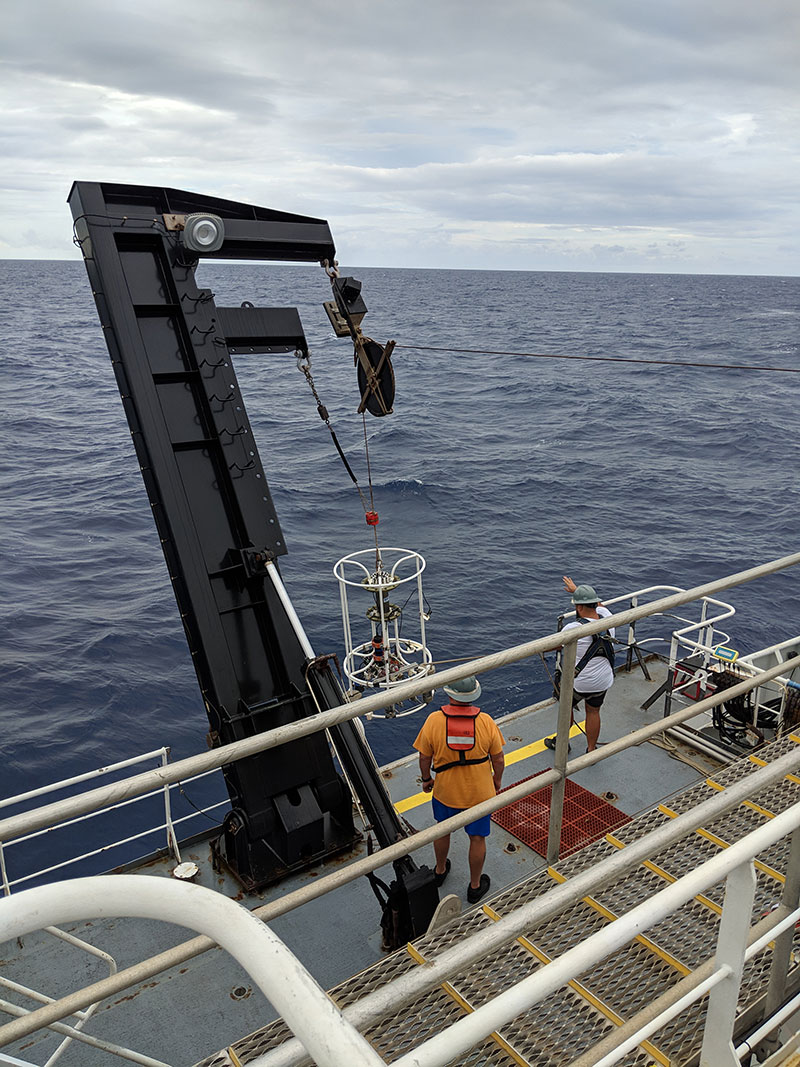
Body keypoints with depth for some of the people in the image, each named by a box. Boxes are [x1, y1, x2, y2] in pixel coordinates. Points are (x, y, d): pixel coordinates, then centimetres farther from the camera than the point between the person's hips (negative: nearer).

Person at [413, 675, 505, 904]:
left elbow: (424, 758, -9)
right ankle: (475, 886, 35)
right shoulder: (486, 722, -21)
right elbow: (498, 759, -10)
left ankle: (440, 870, 49)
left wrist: (426, 778, 10)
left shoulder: (434, 720, -22)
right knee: (477, 838, 18)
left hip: (445, 791, 1)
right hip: (479, 792, -1)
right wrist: (497, 780, 10)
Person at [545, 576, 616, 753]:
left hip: (579, 682, -4)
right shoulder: (606, 617, -9)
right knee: (593, 712, 21)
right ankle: (591, 750, 33)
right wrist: (577, 590, 23)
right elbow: (598, 605, 15)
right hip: (603, 680, 5)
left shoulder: (573, 629, -26)